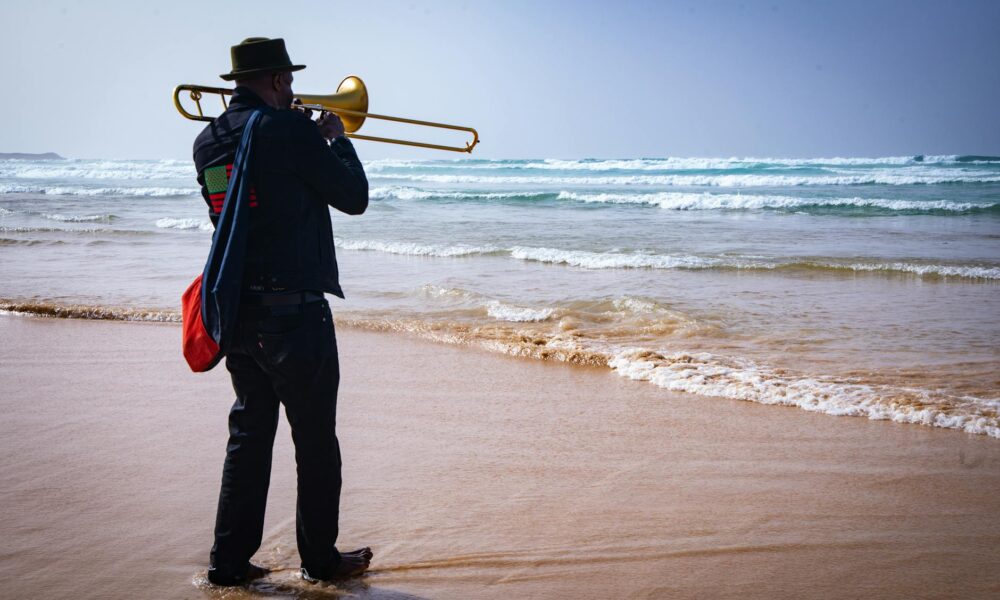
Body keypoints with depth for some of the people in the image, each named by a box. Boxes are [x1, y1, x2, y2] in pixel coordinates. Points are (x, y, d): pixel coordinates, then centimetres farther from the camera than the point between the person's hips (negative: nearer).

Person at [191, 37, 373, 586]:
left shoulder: (208, 143, 8)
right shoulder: (289, 130, -14)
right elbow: (354, 197, -7)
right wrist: (338, 140, 9)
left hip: (235, 311, 7)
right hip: (293, 310, -7)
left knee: (249, 434, 15)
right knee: (315, 441, 6)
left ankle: (230, 560, 18)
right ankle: (320, 558, 17)